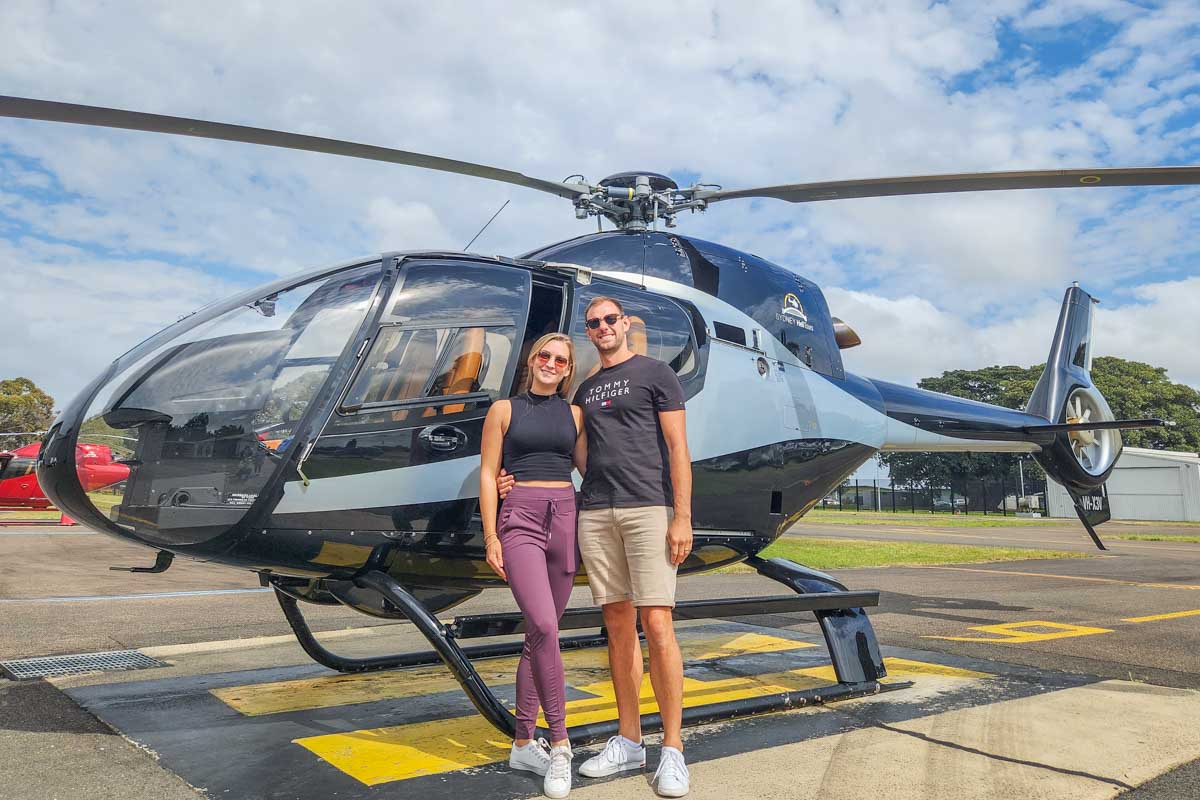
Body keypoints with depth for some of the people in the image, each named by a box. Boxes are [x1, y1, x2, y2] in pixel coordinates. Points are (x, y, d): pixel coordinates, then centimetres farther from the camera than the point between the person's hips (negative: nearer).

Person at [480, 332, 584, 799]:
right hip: (520, 520, -3)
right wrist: (490, 536, -6)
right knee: (544, 626, -20)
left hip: (566, 520, 4)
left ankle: (523, 744, 18)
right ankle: (559, 743, -8)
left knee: (541, 633, 7)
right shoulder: (504, 410, 5)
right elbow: (488, 475, 2)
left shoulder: (573, 414, 13)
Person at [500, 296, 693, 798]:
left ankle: (673, 750, 0)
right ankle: (628, 742, 16)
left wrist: (682, 517, -12)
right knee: (618, 626, 8)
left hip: (648, 509, -5)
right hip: (595, 513, 5)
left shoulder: (655, 373, 4)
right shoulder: (585, 390, 21)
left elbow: (678, 447, -3)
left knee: (656, 626, -9)